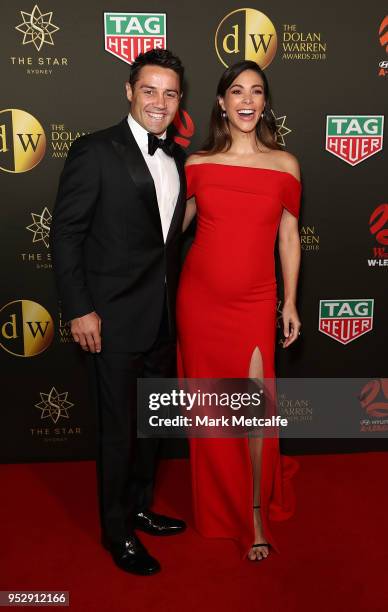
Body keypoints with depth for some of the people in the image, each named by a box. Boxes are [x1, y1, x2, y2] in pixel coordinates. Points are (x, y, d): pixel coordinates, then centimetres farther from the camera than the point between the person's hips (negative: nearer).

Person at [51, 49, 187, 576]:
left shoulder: (177, 158, 10)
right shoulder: (95, 152, -10)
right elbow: (65, 234, -11)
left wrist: (174, 303, 11)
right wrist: (79, 310, -14)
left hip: (164, 319, 7)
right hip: (115, 319, -6)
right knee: (119, 430, 6)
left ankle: (139, 507, 40)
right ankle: (116, 530, 27)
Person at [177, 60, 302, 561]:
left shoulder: (284, 164, 1)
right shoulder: (198, 164, 2)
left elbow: (288, 237, 5)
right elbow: (173, 226, 12)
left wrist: (290, 303, 5)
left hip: (254, 303, -1)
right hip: (199, 298, 1)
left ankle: (257, 511, 18)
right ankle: (218, 505, 34)